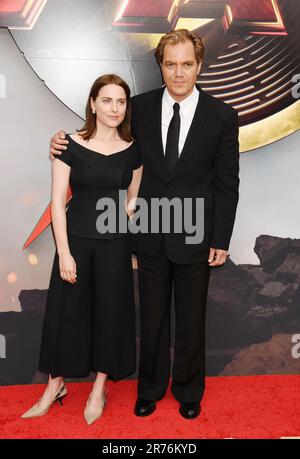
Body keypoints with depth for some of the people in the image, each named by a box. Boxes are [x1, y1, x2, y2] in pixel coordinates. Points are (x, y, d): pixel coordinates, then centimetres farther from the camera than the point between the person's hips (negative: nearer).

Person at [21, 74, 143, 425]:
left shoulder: (132, 150, 1)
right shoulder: (71, 145, -6)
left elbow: (132, 201, 8)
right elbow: (57, 201, -8)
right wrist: (64, 252, -12)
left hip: (115, 243, 2)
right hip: (76, 240, -1)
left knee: (110, 312, 9)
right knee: (66, 310, 8)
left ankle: (99, 388, 29)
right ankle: (55, 385, 30)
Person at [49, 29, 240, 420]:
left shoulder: (222, 116, -6)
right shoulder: (140, 107, -1)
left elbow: (227, 183, -4)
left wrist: (221, 240, -5)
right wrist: (66, 140, -3)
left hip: (194, 237, -1)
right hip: (151, 236, 2)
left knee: (191, 320, 14)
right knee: (152, 317, 15)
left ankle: (189, 390, 38)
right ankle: (151, 386, 38)